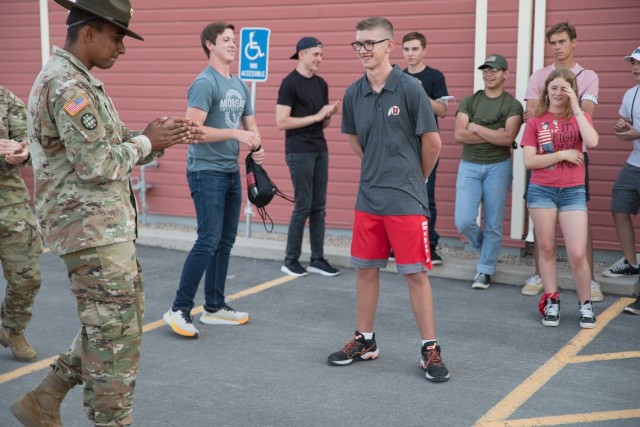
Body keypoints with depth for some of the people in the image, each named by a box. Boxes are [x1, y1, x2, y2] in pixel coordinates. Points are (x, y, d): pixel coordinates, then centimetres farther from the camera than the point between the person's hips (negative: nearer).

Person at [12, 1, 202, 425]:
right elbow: (98, 165, -23)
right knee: (116, 336, -1)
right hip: (91, 230, -11)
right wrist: (147, 142, -8)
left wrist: (160, 135, 2)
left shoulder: (78, 80, 15)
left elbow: (110, 146, 17)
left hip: (108, 227, 11)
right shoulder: (66, 85, -18)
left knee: (123, 320, 18)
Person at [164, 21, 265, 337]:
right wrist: (235, 134, -21)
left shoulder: (240, 86, 13)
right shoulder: (205, 83, -12)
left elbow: (250, 125, 19)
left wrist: (256, 146, -2)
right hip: (206, 172, -8)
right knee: (208, 242, -12)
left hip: (231, 172, 9)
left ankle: (214, 308, 20)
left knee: (225, 242, 11)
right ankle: (179, 309, -4)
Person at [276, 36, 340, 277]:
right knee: (303, 206, -4)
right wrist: (316, 116, -16)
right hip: (299, 152, -7)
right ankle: (290, 260, 7)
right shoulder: (290, 83, -9)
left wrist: (330, 114, -4)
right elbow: (281, 122, -16)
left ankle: (317, 259, 14)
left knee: (319, 207, 8)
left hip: (320, 150, 7)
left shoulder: (321, 84, 13)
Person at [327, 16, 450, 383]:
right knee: (366, 269, 12)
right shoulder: (354, 94, 3)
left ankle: (431, 350, 9)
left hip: (406, 201, -5)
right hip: (368, 199, 5)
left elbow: (433, 142, -4)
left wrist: (414, 178, 8)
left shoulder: (410, 88, -11)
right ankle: (365, 341, 27)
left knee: (416, 273, -1)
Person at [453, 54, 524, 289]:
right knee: (464, 221, -7)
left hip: (498, 167, -1)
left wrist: (476, 128, -10)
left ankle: (485, 270, 18)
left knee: (493, 224, 3)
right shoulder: (469, 102, 6)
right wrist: (494, 135, -12)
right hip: (469, 166, 2)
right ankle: (484, 248, 25)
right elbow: (459, 135, -8)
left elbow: (507, 138, -16)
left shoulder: (513, 105, -1)